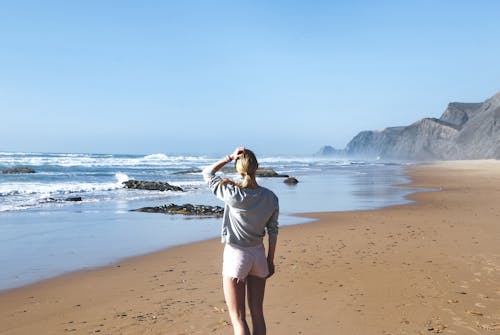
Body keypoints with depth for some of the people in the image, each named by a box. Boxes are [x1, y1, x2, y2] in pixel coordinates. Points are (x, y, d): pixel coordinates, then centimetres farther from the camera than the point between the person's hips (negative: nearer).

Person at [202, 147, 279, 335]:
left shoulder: (233, 194, -18)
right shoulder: (270, 197, -5)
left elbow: (207, 174, -3)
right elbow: (273, 231, 4)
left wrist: (229, 157, -7)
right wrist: (270, 260, 14)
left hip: (235, 255, -5)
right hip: (259, 256, 5)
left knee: (237, 317, 3)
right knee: (257, 313, 16)